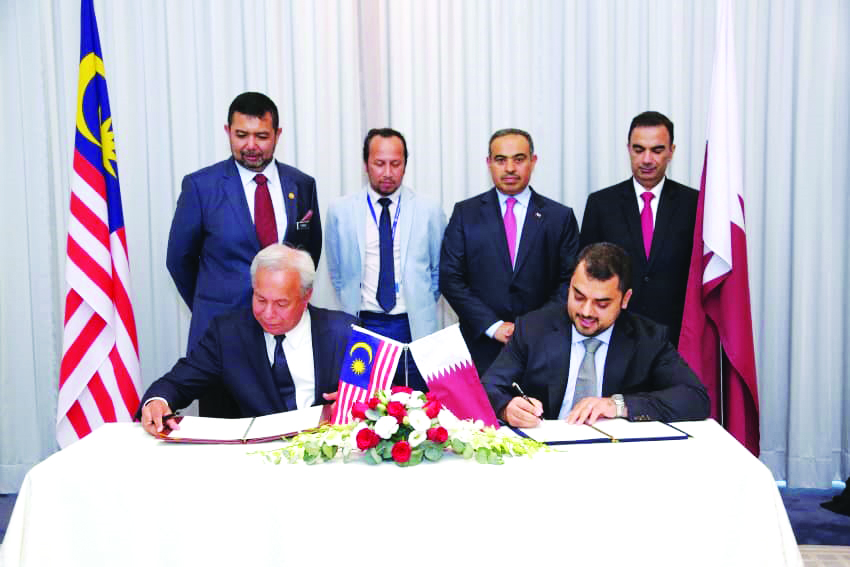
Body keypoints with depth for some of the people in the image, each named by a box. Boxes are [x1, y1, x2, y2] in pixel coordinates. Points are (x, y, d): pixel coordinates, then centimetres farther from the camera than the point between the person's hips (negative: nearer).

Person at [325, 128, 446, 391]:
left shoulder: (429, 211, 1)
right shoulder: (340, 211, 1)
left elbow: (439, 270, 12)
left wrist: (422, 308, 9)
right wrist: (352, 309, 10)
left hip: (415, 328, 0)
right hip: (362, 325, 0)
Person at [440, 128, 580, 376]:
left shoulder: (560, 217, 6)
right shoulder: (465, 213, 5)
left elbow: (570, 281, 3)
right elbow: (450, 278, 0)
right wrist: (493, 326, -9)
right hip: (482, 347, 0)